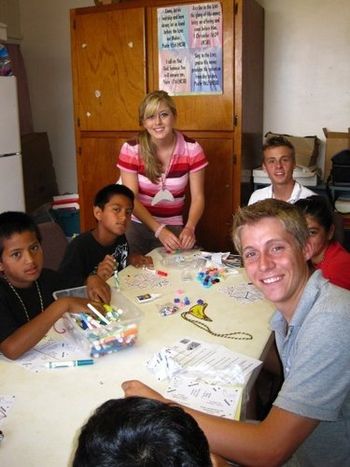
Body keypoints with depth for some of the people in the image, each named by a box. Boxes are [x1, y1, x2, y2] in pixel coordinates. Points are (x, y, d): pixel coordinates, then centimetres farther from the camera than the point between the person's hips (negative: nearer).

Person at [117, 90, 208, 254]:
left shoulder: (191, 149, -9)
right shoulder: (131, 149, -11)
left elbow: (197, 197, -8)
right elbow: (131, 199, -13)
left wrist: (189, 228, -27)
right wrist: (159, 230, -25)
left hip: (173, 227, 1)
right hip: (136, 224, 0)